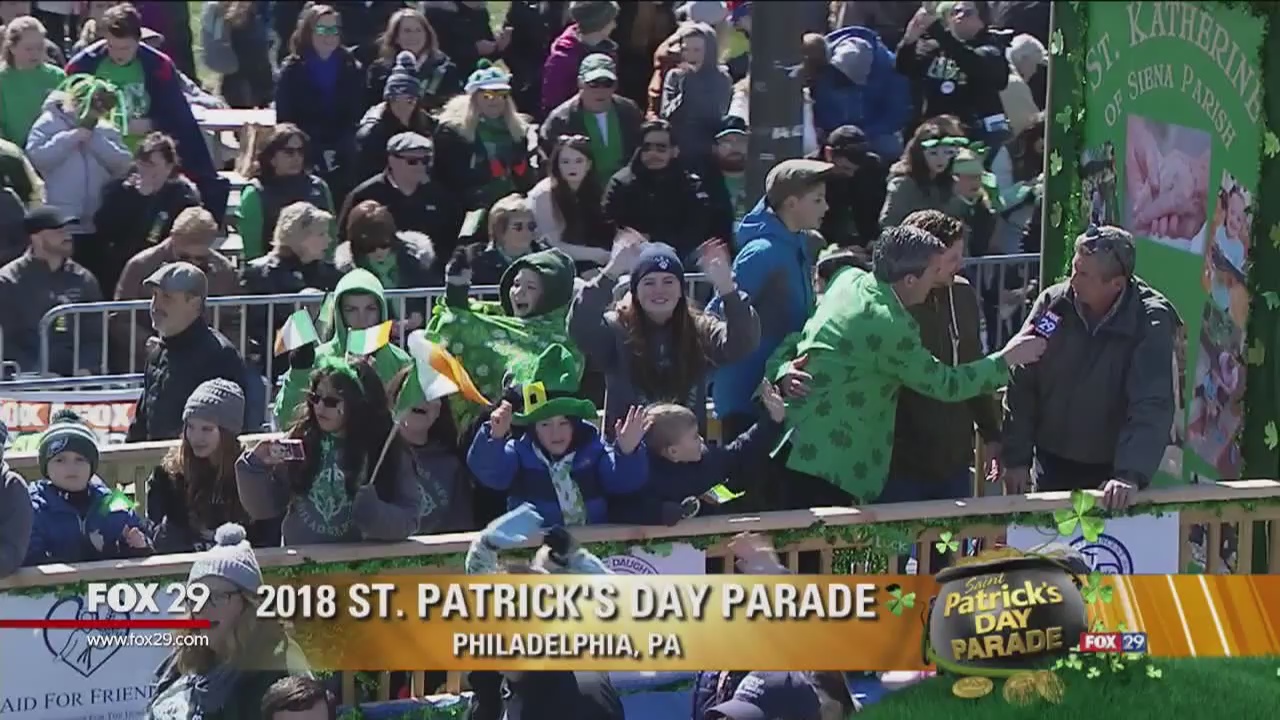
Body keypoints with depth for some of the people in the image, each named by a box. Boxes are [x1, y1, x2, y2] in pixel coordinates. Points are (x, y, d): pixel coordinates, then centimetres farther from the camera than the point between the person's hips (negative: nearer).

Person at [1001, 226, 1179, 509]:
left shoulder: (1150, 322, -17)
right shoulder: (1052, 303, -8)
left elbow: (1152, 406, -25)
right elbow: (1021, 387, -3)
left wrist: (1130, 475, -37)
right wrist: (1016, 459, -6)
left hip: (1110, 471, -3)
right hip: (1052, 466, 3)